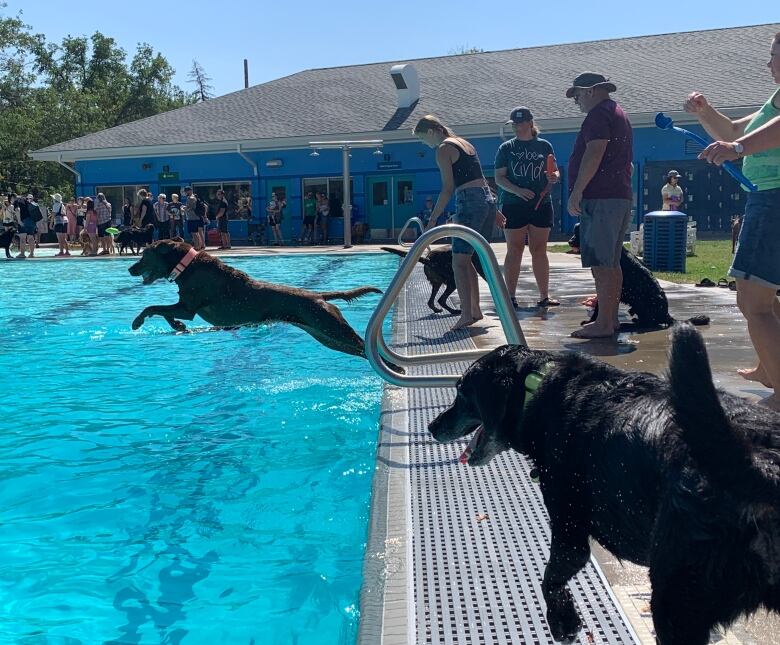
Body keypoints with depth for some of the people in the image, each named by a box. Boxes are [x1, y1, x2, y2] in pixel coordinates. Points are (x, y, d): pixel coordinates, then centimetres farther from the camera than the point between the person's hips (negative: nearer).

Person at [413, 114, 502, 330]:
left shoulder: (443, 149, -4)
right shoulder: (464, 143, 22)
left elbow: (447, 188, -11)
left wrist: (432, 220, -10)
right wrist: (493, 211, 27)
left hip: (470, 202, -9)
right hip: (488, 200, 9)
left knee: (459, 262, -9)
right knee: (466, 259, 16)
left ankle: (466, 315, -16)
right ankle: (475, 309, 19)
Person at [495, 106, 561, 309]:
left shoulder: (544, 145, 9)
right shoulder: (506, 148, 4)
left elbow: (555, 171, 13)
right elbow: (499, 177, -1)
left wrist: (554, 177, -12)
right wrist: (517, 191, -17)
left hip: (541, 205, 2)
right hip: (513, 206, -2)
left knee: (539, 250, 6)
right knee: (514, 250, -1)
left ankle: (544, 296, 10)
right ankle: (510, 297, 1)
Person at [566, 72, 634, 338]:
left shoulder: (599, 114, -8)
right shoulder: (619, 114, 25)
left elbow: (594, 154, -21)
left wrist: (576, 192, -20)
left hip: (600, 199, -11)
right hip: (621, 196, 11)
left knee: (600, 264, -10)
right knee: (611, 263, 12)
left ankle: (603, 324, -10)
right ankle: (611, 318, 17)